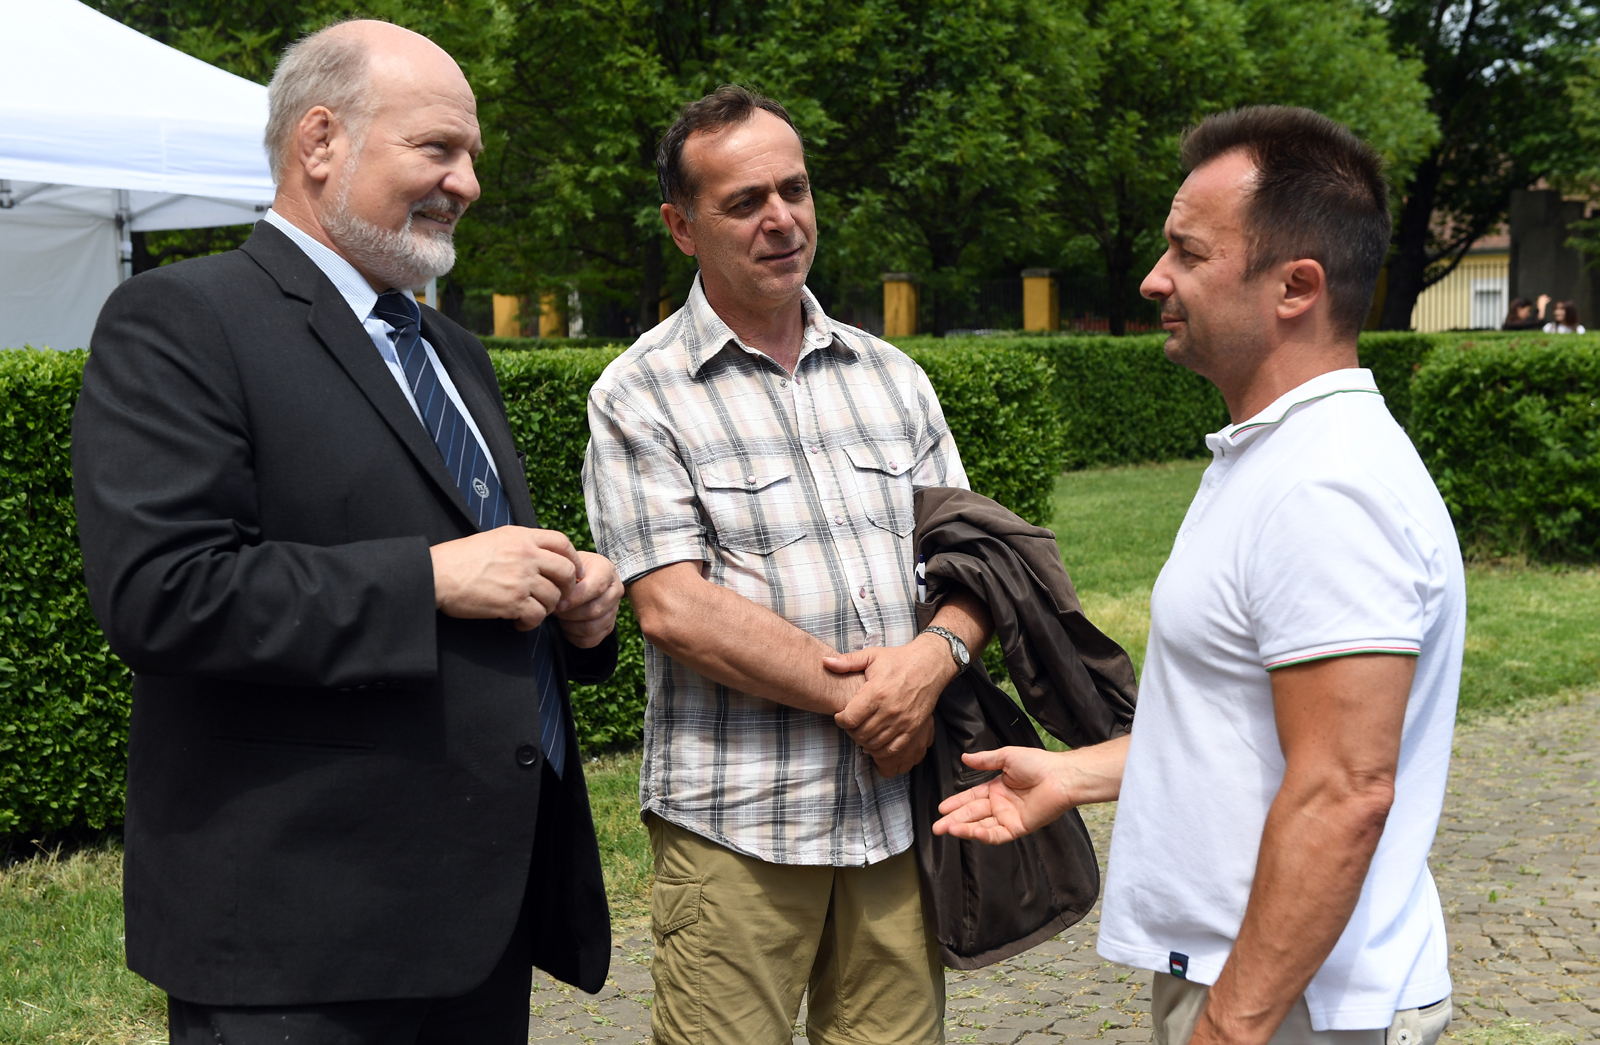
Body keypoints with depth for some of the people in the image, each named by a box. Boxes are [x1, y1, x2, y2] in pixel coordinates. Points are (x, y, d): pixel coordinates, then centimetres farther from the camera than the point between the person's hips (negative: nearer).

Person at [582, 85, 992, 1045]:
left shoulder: (893, 378, 13)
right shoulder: (640, 397, -2)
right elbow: (674, 608, -11)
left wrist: (936, 652, -11)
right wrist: (854, 698, -12)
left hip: (901, 808, 4)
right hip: (735, 824, -4)